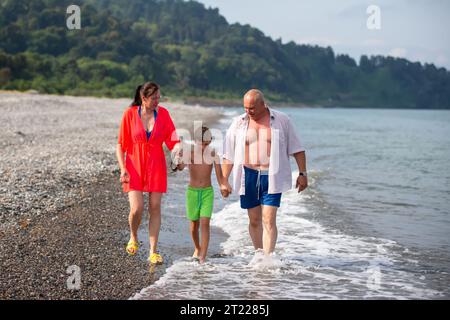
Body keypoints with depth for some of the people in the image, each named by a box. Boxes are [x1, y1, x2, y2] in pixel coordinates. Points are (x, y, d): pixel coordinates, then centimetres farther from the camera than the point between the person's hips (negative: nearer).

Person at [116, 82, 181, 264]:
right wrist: (123, 169, -9)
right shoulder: (130, 114, -4)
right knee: (136, 209, -11)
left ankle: (153, 252, 8)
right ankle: (133, 238, 21)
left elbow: (172, 140, 2)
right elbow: (121, 145, 0)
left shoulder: (163, 114, 0)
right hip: (135, 168, -2)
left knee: (155, 209, 0)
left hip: (156, 167, 2)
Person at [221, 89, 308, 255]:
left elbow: (297, 149, 6)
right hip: (248, 176, 2)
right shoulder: (238, 124, 6)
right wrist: (224, 181, 3)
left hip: (272, 177, -2)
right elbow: (228, 156, 8)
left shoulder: (282, 121, 2)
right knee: (254, 220, 8)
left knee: (269, 220, -11)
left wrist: (302, 174, 1)